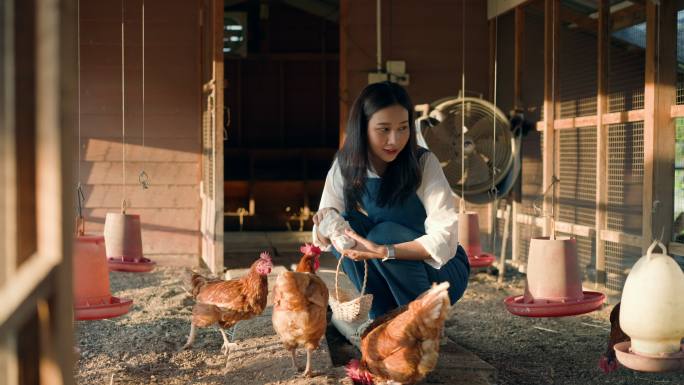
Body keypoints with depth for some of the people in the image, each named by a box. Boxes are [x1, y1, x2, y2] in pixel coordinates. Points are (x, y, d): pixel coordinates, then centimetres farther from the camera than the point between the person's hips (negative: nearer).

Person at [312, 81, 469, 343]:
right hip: (384, 278, 4)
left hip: (441, 271, -3)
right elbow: (322, 240, -8)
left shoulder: (424, 163, -20)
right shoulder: (344, 169, -9)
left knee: (385, 233, -30)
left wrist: (382, 251, -42)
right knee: (345, 226, -21)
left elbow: (444, 238, -28)